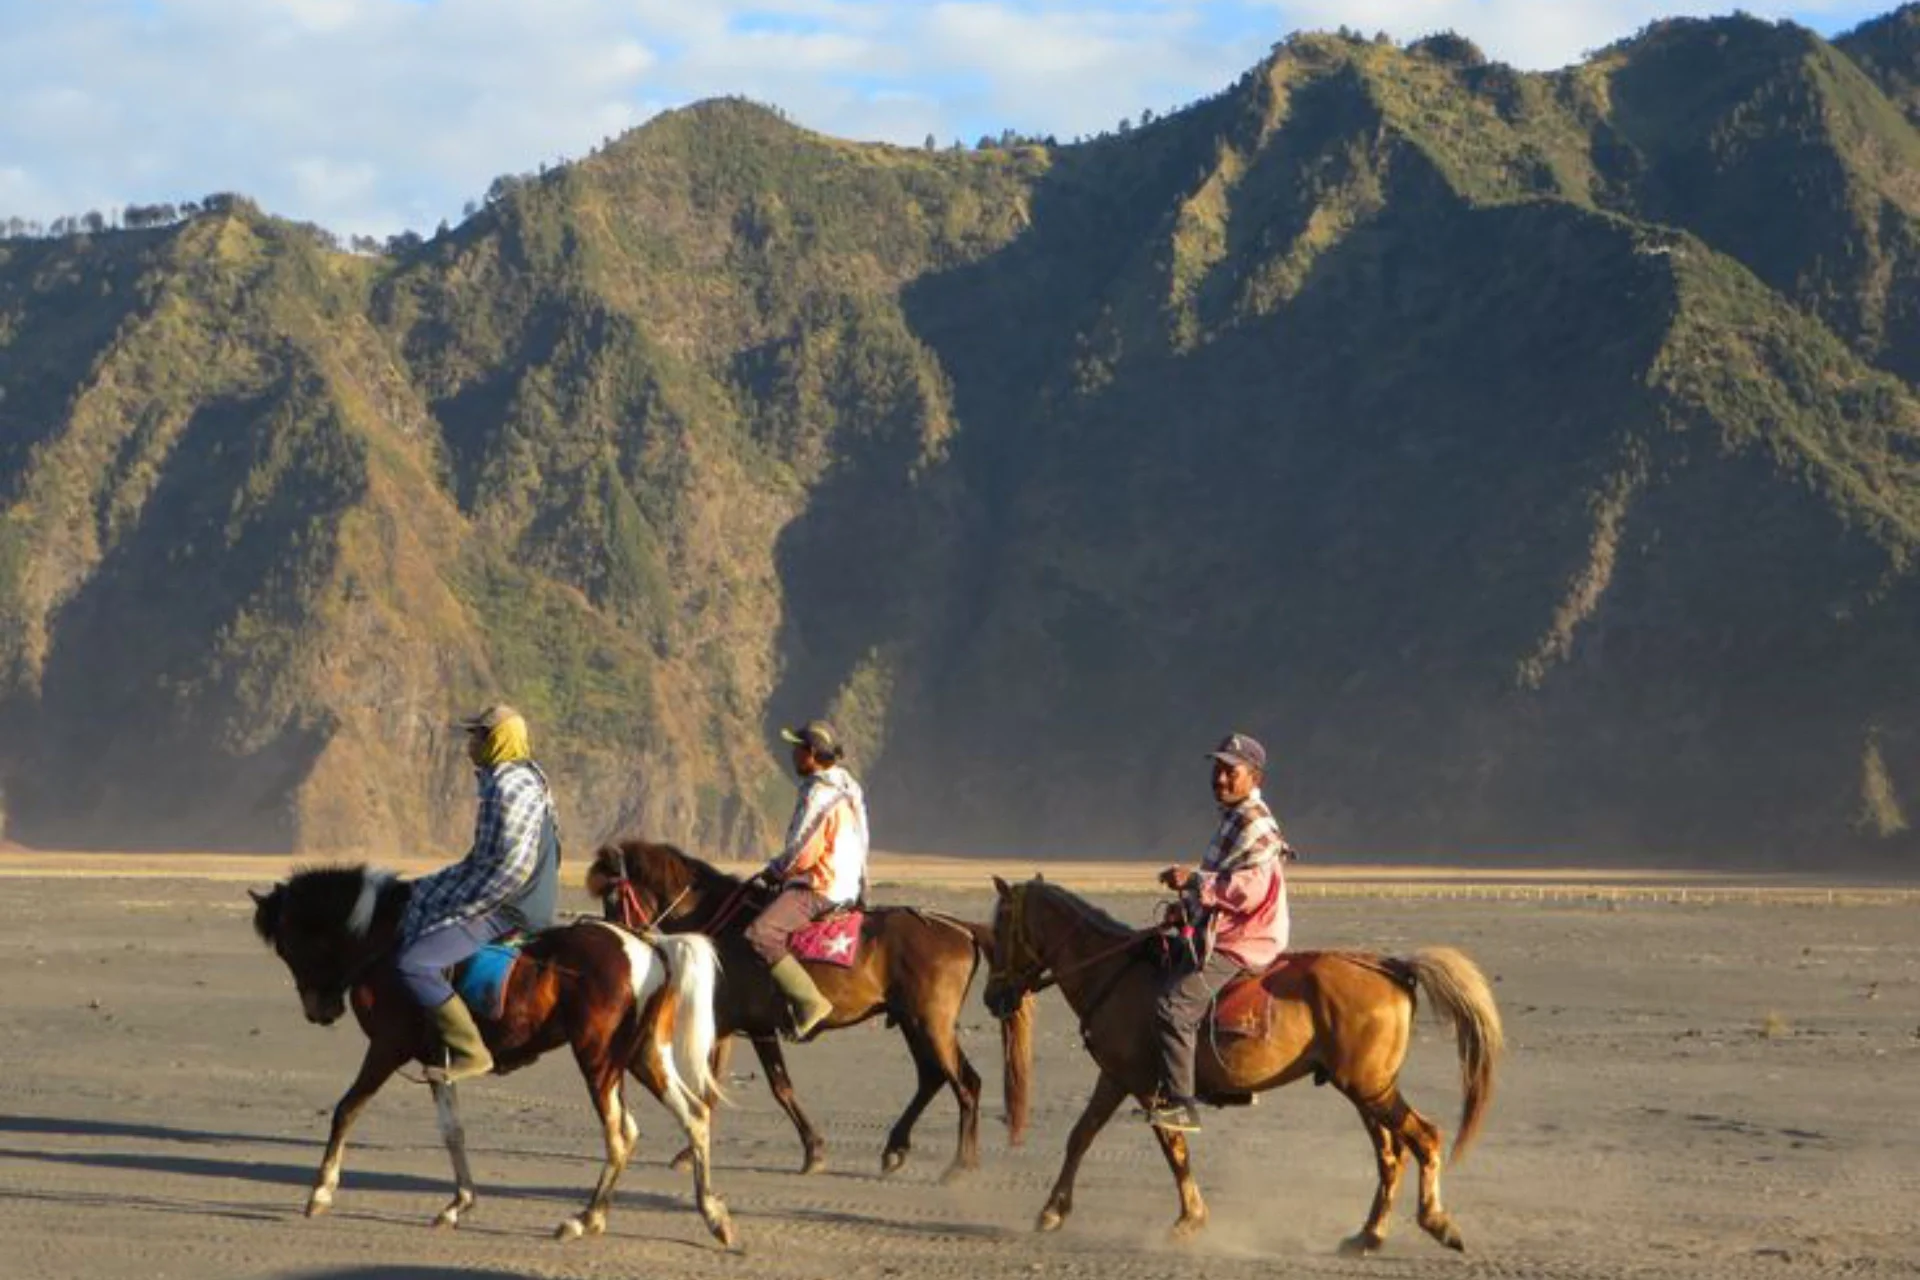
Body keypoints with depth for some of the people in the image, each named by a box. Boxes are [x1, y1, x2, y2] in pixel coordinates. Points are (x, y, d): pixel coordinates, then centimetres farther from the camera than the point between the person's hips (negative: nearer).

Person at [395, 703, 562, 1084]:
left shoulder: (509, 787, -22)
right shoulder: (528, 775, 11)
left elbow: (510, 866, -27)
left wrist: (460, 906, -19)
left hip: (508, 910, -11)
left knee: (414, 966, -19)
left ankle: (471, 1053, -19)